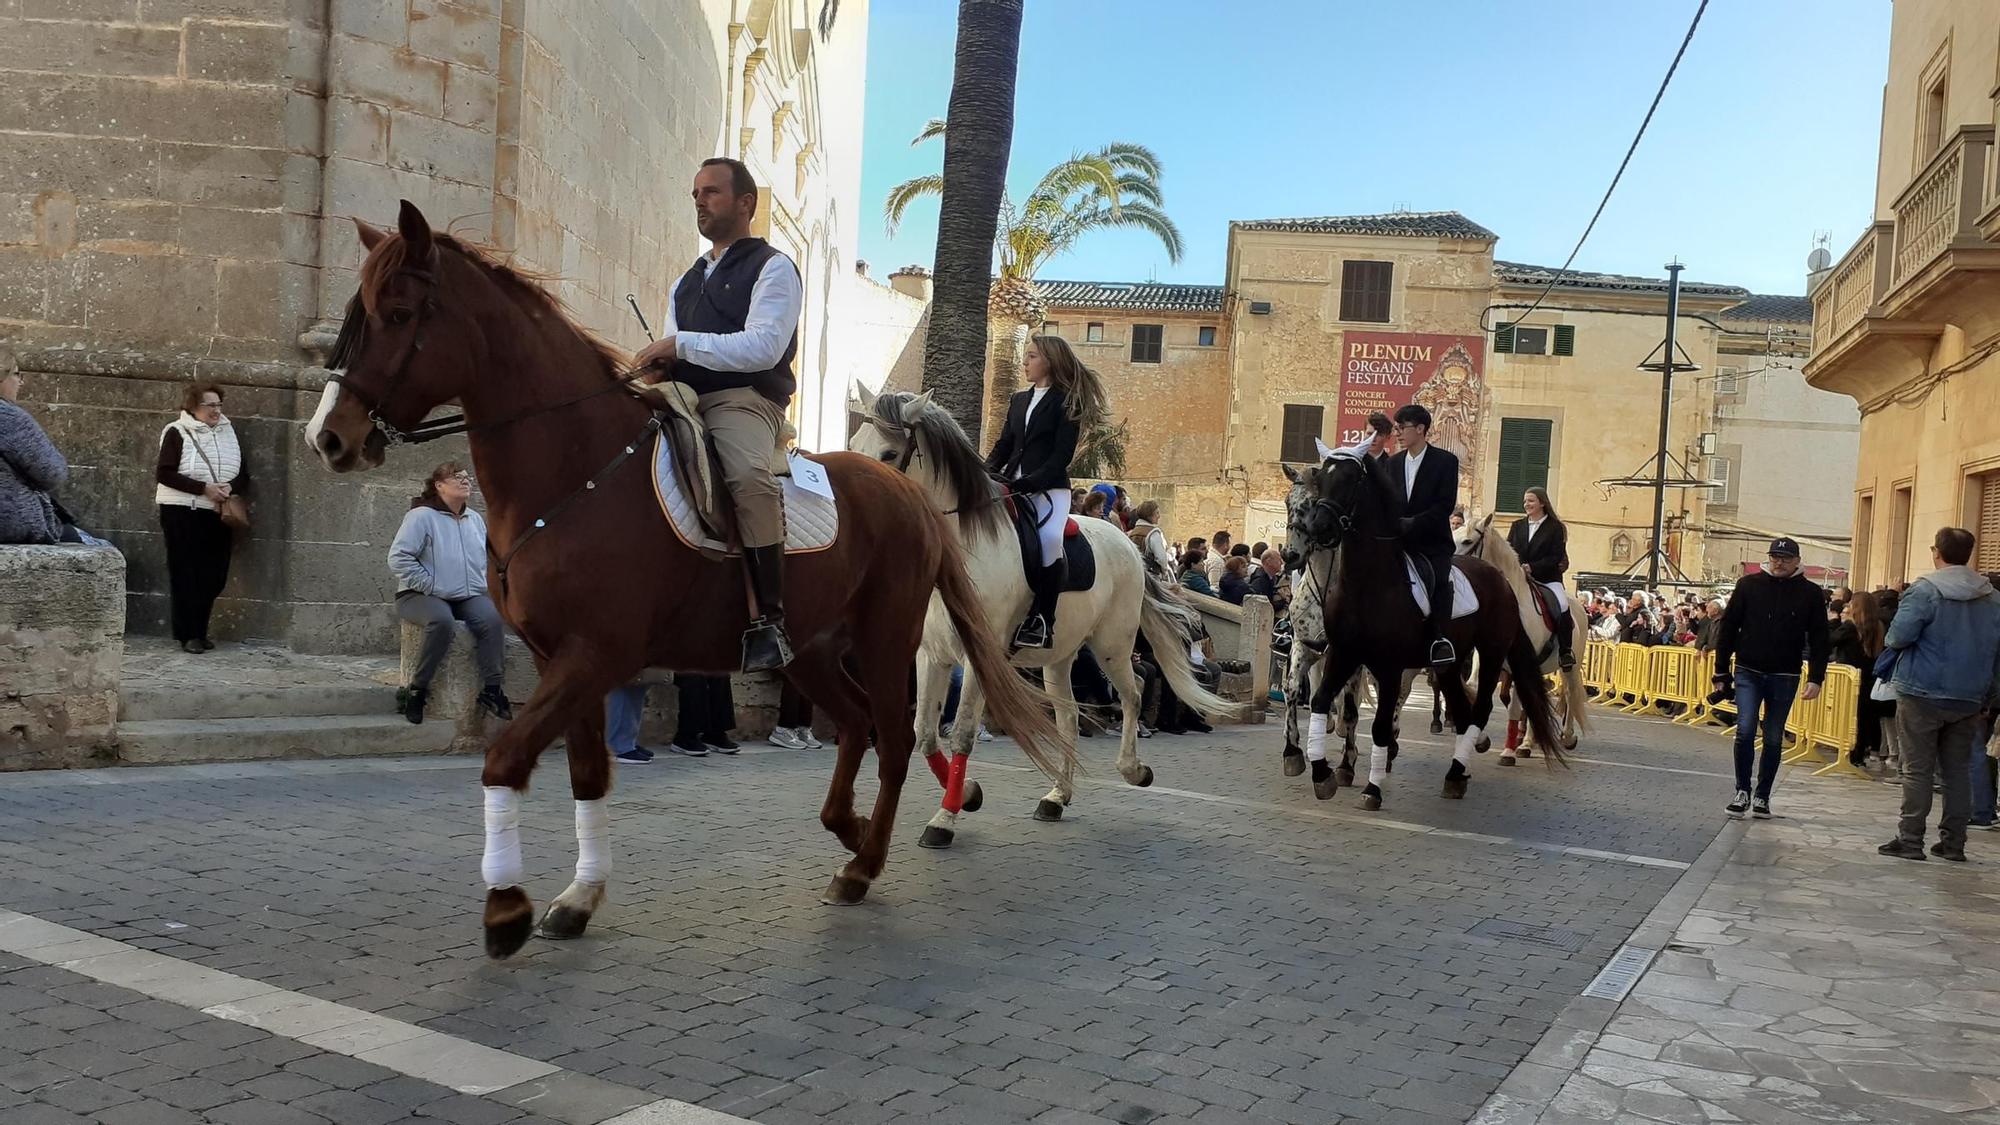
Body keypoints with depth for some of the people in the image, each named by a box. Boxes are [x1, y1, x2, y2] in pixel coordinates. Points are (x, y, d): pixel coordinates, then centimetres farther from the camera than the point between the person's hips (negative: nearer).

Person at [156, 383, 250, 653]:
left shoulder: (227, 432, 13)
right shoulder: (177, 433, -3)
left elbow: (244, 474, 14)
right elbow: (164, 474, -10)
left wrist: (231, 487, -8)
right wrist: (204, 488, -17)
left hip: (218, 514, 5)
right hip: (182, 513, -5)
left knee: (214, 577, 4)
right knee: (186, 576, -3)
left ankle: (199, 631, 17)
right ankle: (188, 635, 2)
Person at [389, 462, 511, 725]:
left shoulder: (475, 520, 15)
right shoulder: (422, 516, -6)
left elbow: (490, 559, 24)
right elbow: (398, 559, -13)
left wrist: (483, 585, 6)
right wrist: (432, 586, -16)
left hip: (468, 596, 5)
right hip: (421, 595, -5)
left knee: (493, 618, -27)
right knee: (442, 620, -38)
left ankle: (491, 689, -19)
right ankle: (416, 690, -23)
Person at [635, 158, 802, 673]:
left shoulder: (772, 267, 4)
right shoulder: (687, 281, 27)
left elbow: (764, 346, -11)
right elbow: (673, 351, 26)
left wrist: (680, 344, -13)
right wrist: (658, 364, 1)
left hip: (744, 399, -8)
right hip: (685, 400, 8)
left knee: (747, 474, -37)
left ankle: (769, 621, -34)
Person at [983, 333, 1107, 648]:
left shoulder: (1067, 402, 0)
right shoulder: (1019, 400, 20)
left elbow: (1062, 454, -9)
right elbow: (1004, 444, 17)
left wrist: (1029, 483, -21)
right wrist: (987, 473, -3)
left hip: (1049, 487, -7)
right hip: (1013, 486, 7)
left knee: (1048, 539, -33)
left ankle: (1042, 621, -28)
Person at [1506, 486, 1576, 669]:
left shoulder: (1555, 527, 2)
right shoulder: (1517, 526, 14)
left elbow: (1556, 557, -7)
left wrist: (1532, 567, -19)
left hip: (1548, 578, -4)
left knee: (1562, 605, -28)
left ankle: (1566, 649, -16)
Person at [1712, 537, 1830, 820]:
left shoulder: (1809, 593, 0)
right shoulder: (1749, 585, 0)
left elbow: (1818, 639, 1)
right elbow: (1728, 628, 3)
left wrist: (1815, 678, -7)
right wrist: (1722, 672, 3)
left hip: (1784, 678, 0)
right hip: (1748, 672, 0)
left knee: (1774, 739, 7)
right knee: (1745, 731, -10)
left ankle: (1762, 796, 19)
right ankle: (1742, 791, 5)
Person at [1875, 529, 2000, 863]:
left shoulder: (1925, 590, -13)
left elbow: (1898, 637, -19)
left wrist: (1890, 640, 4)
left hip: (1923, 694, -5)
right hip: (1969, 699, 5)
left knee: (1918, 769, 0)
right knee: (1958, 770, 12)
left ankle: (1910, 840, 0)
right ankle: (1953, 842, 15)